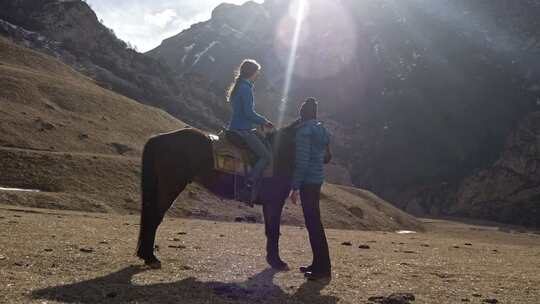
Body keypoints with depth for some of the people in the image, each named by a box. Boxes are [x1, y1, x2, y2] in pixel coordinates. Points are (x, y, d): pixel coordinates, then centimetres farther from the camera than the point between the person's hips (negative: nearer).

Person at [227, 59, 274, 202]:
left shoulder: (239, 86, 17)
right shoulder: (246, 88, -15)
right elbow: (249, 113, -20)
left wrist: (262, 120, 17)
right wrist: (264, 121, -6)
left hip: (237, 128, 11)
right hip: (242, 130, -10)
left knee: (267, 146, 18)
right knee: (267, 156, -12)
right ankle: (248, 187, -18)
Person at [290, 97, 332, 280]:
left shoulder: (304, 131, -13)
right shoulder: (321, 130, 13)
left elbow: (302, 161, -18)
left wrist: (295, 187, -17)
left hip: (308, 182, -9)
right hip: (318, 180, 9)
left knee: (313, 224, -6)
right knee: (314, 222, 15)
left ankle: (323, 268, -4)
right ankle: (318, 264, 23)